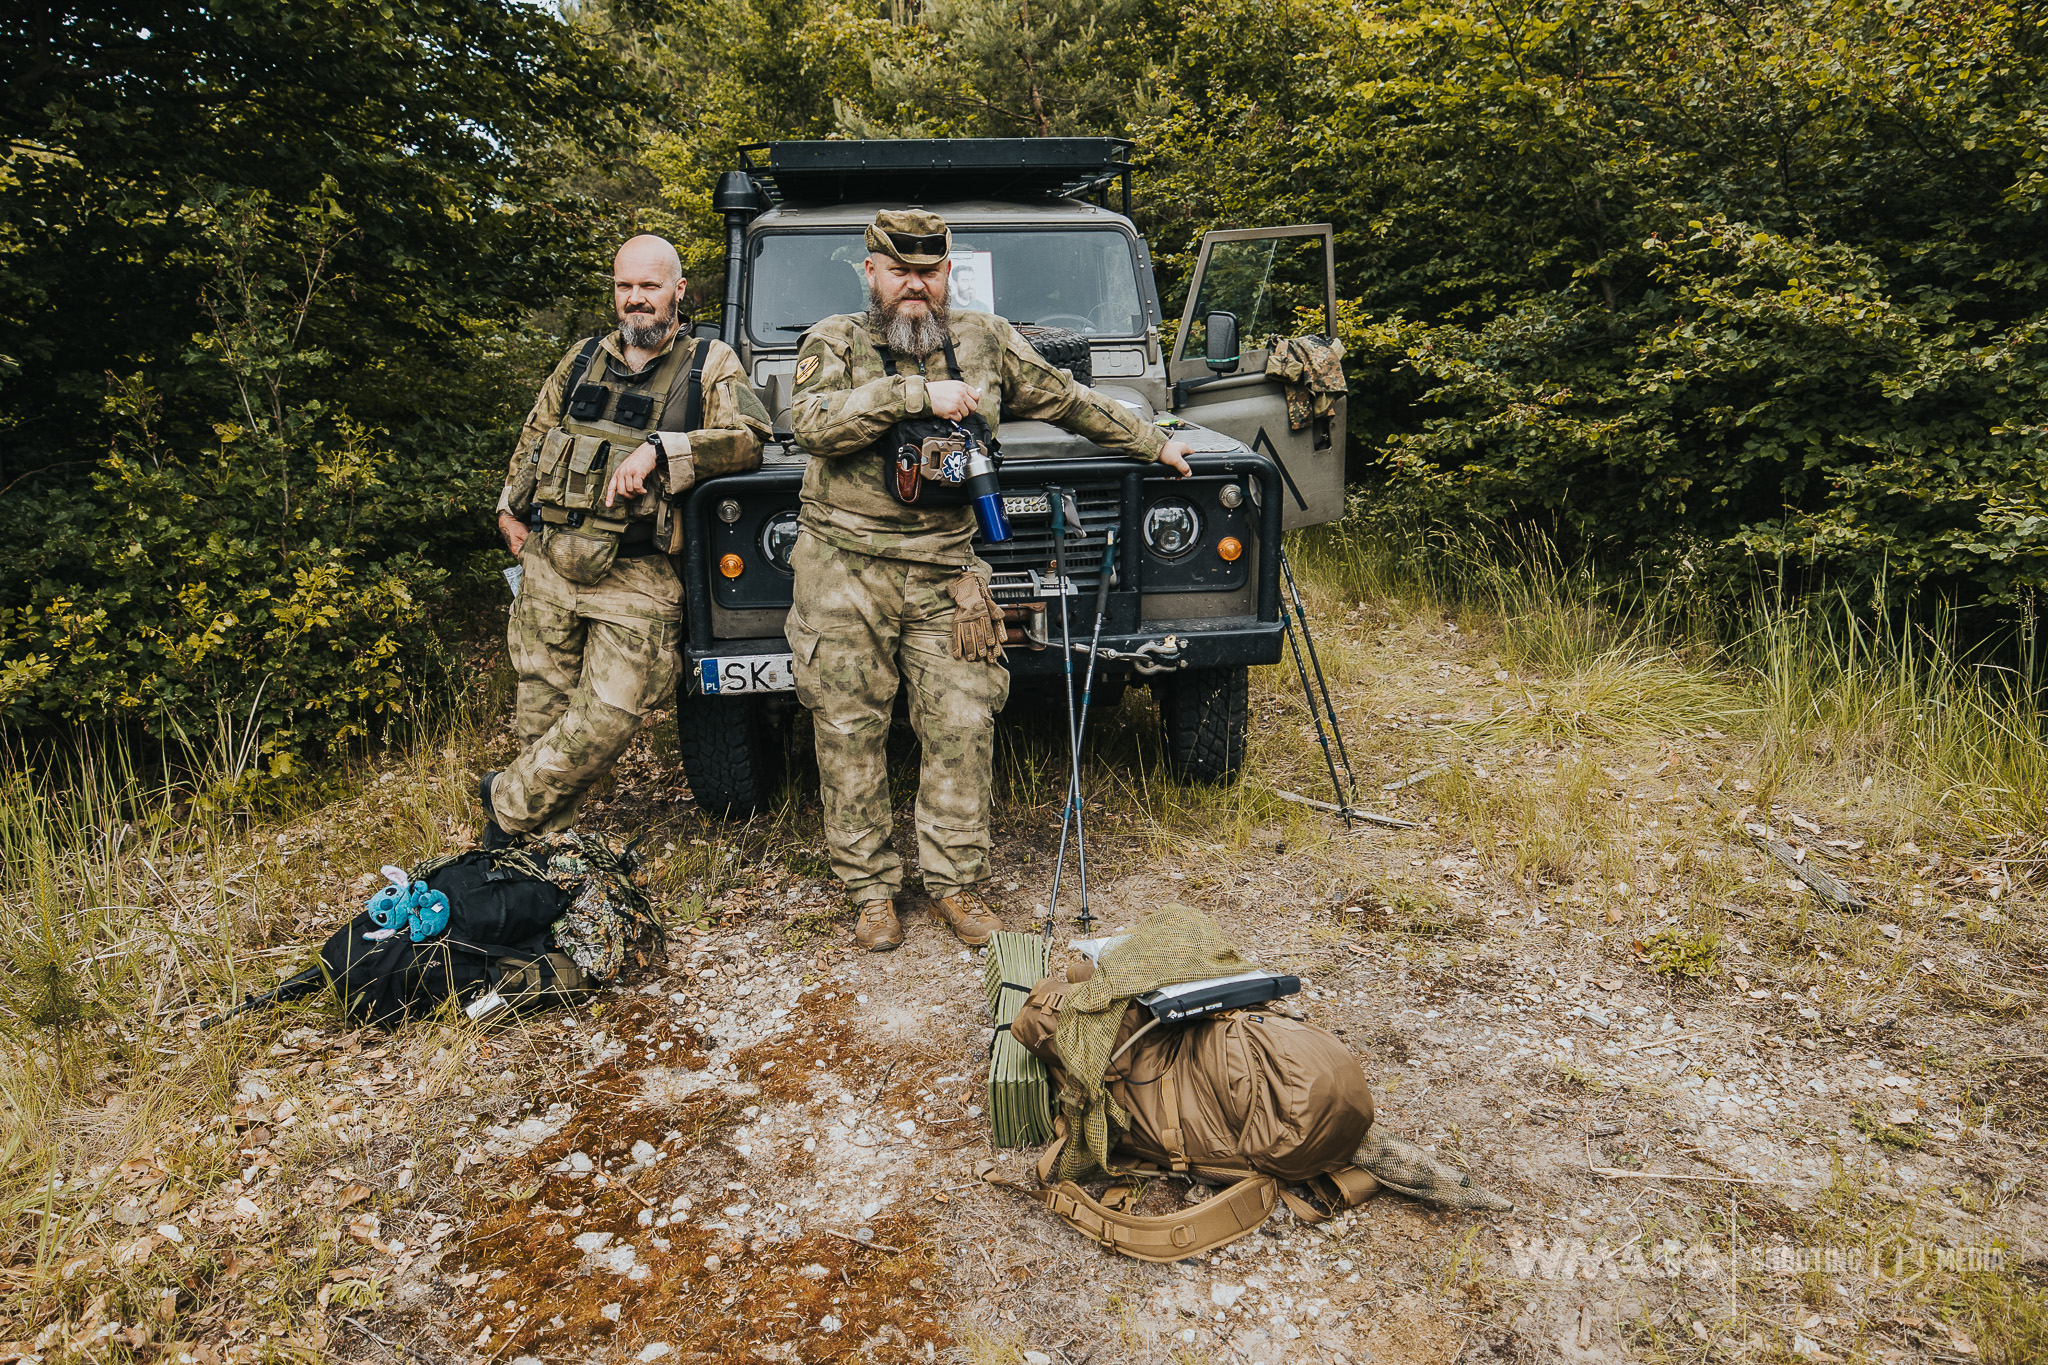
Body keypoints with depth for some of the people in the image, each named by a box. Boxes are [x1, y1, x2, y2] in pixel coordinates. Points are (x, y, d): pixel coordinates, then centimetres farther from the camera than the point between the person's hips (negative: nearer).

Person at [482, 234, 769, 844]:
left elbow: (746, 438, -13)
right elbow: (535, 436, 26)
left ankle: (509, 801, 14)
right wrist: (510, 508, 21)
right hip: (549, 563, 4)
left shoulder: (711, 365, 3)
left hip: (638, 577, -3)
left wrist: (659, 449, -22)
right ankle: (547, 836, 26)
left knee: (607, 720, -8)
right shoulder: (584, 357, 16)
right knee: (542, 712, 8)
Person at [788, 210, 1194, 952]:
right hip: (843, 569, -2)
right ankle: (872, 891, 16)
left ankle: (955, 882, 15)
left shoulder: (987, 342, 11)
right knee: (851, 735, 3)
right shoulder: (832, 343, 2)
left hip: (943, 573, 2)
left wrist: (1153, 442, 28)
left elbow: (1067, 400, 22)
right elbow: (811, 421, -17)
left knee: (962, 729, 0)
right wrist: (915, 394, -22)